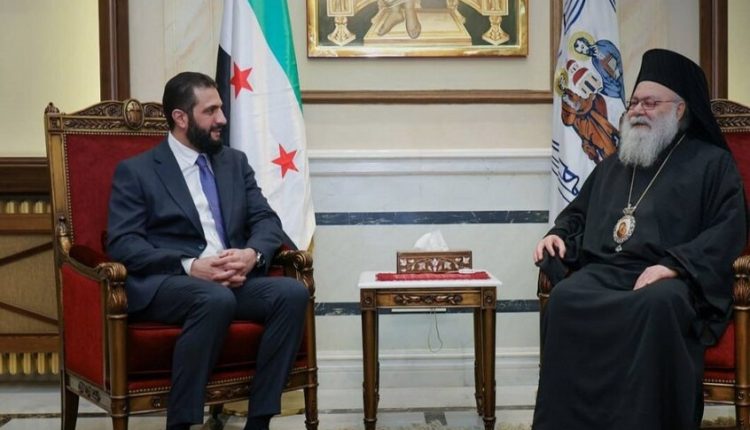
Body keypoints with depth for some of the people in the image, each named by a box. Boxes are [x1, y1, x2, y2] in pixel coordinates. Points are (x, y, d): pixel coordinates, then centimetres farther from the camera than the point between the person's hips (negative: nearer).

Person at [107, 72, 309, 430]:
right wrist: (190, 266, -20)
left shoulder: (235, 162, 20)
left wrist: (252, 254, -12)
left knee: (292, 292, -24)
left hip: (233, 279, 5)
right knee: (216, 299, -37)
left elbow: (267, 221, 12)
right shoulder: (135, 171, 5)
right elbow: (122, 244, -6)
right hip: (163, 283, -5)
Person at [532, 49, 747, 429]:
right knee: (564, 299, -31)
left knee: (656, 305, -41)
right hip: (603, 270, 4)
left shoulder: (711, 162, 12)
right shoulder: (612, 166, 29)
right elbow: (577, 214, 39)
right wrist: (558, 235, 13)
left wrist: (673, 264, -16)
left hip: (671, 279, -4)